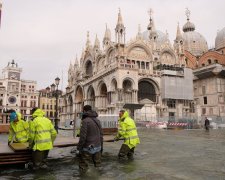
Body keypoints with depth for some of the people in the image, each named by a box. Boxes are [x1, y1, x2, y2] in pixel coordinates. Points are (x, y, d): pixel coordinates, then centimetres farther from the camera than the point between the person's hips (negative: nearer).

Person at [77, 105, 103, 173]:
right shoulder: (97, 120, 8)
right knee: (97, 164, 17)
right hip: (97, 147, 7)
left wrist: (79, 147, -7)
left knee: (83, 166, 6)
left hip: (88, 148, -7)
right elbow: (101, 135, 12)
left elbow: (83, 136, -17)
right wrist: (101, 145, 20)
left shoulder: (85, 121, -13)